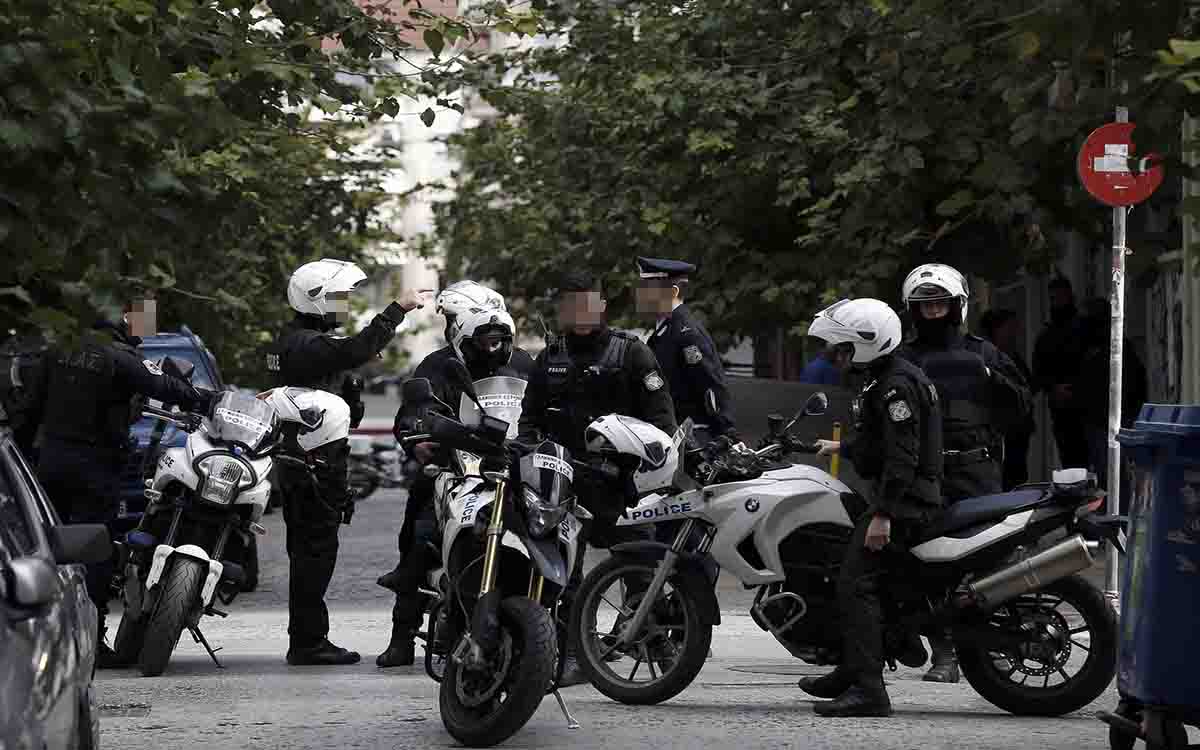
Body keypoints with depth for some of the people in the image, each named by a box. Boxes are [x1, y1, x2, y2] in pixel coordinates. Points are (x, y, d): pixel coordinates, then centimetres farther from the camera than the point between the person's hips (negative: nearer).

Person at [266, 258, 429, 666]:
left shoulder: (289, 341, 19)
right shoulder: (309, 345, -16)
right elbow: (356, 351, -31)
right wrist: (398, 309, -29)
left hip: (296, 460, 11)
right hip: (317, 461, -11)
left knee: (307, 549, 13)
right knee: (316, 548, -9)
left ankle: (306, 639, 19)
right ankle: (307, 641, -8)